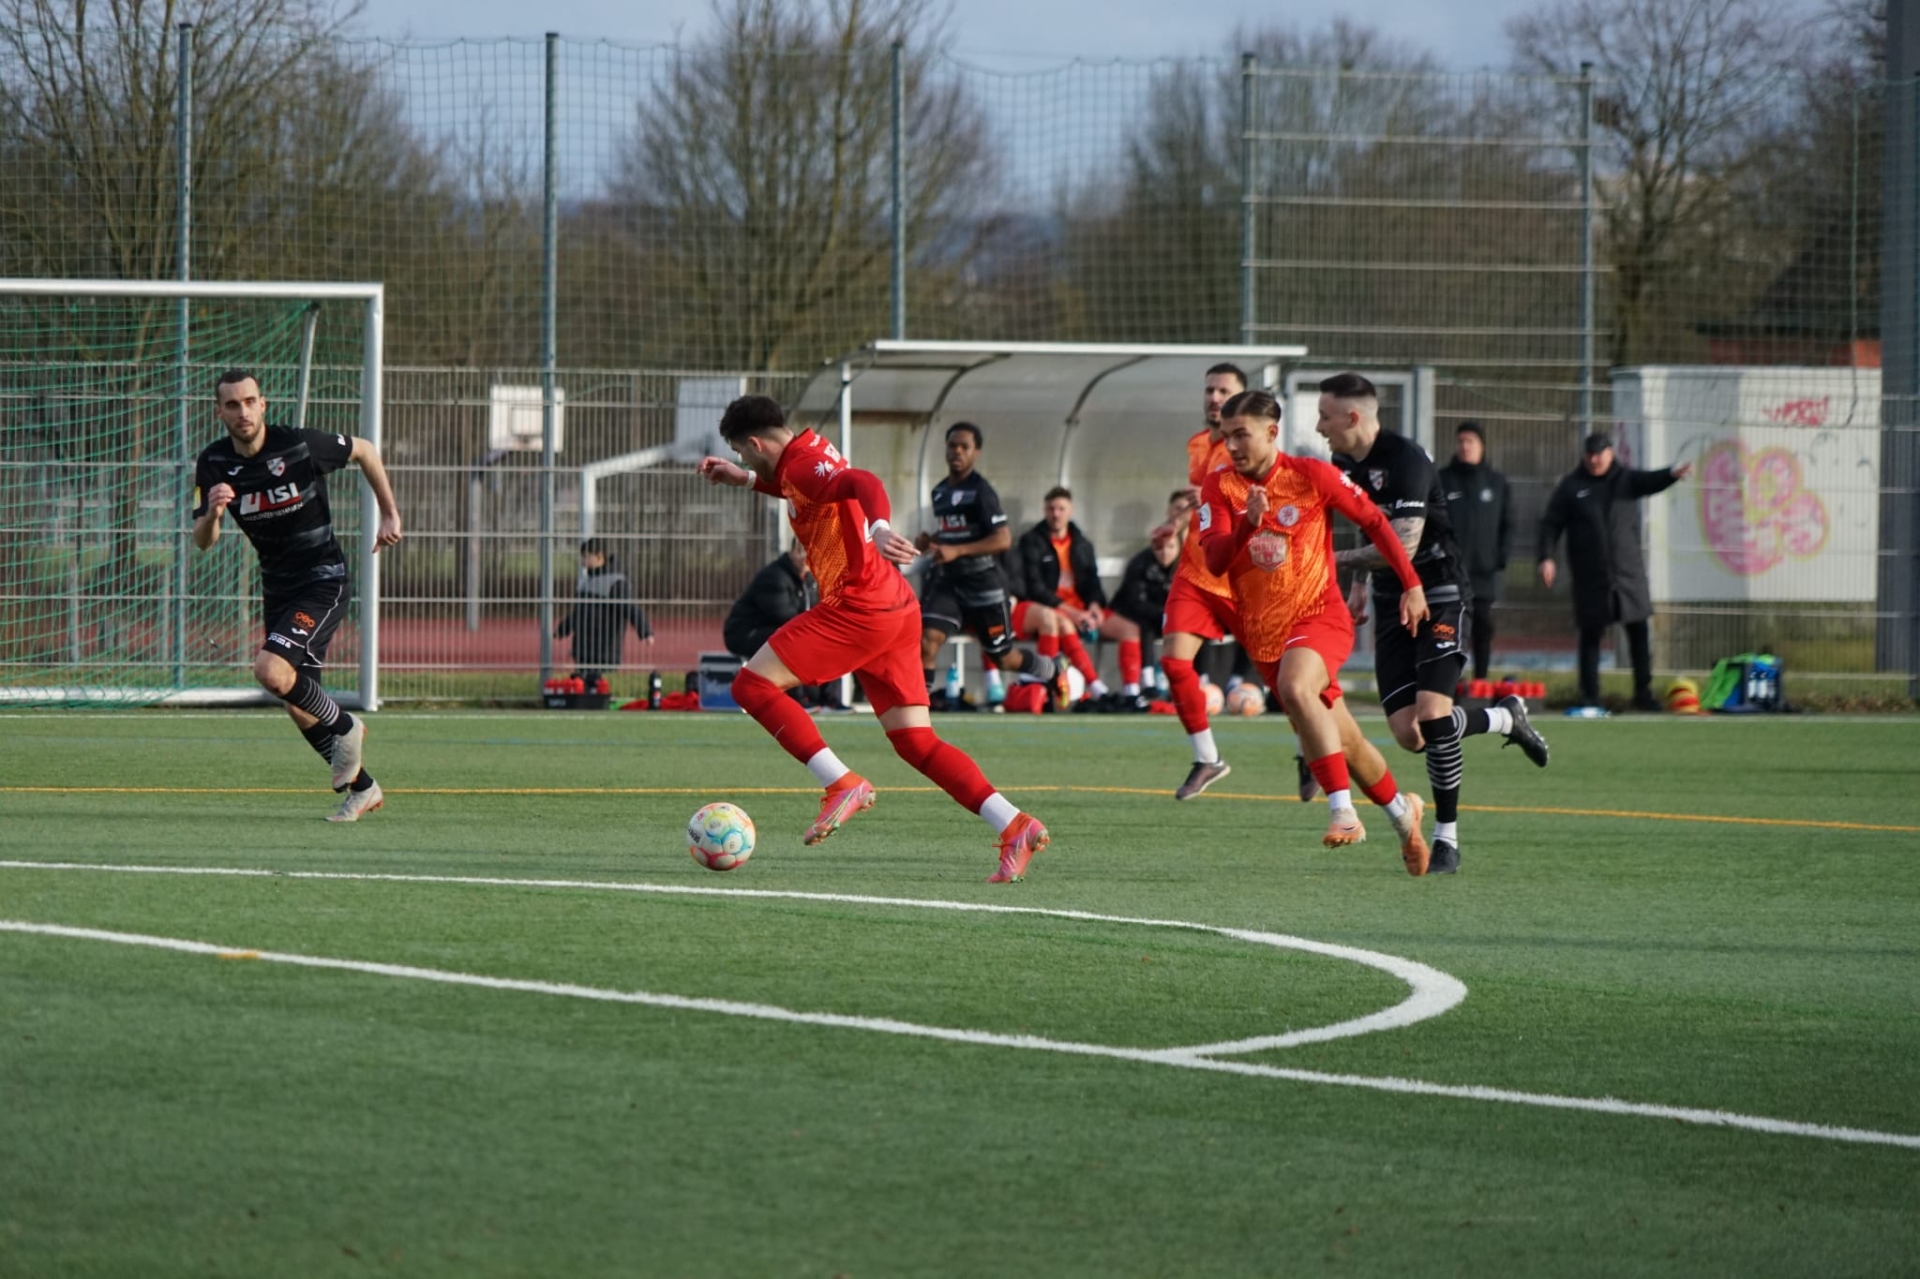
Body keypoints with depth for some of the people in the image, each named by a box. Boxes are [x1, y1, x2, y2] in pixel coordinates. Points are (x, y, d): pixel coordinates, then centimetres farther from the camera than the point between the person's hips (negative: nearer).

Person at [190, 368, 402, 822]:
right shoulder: (214, 464, -5)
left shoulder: (301, 445, -17)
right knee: (298, 707, 9)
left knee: (271, 671, -25)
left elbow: (364, 451, 1)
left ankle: (345, 728, 0)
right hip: (277, 587, 6)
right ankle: (362, 788, 27)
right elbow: (203, 542, -8)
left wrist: (390, 515, 4)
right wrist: (212, 513, -31)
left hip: (323, 582, -6)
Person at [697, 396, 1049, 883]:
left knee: (752, 684, -3)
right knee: (914, 740, 5)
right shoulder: (810, 456, 19)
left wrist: (879, 527, -50)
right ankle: (1016, 827, -7)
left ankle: (843, 785, -11)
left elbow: (864, 484, -31)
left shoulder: (802, 464, -10)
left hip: (857, 607, -10)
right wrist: (748, 480, 43)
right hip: (898, 609, 10)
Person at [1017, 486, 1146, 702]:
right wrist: (1070, 612, -18)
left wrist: (1094, 606, -9)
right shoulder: (1032, 542, 2)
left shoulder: (1082, 544, 19)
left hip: (1081, 609, 6)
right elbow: (1034, 587, -7)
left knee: (1129, 628, -15)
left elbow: (1092, 582, 16)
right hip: (1049, 610, -6)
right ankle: (1098, 691, -48)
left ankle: (1131, 692, -23)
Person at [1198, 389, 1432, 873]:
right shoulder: (1220, 487, -2)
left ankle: (1342, 809, -35)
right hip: (1263, 632, 4)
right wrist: (1247, 523, -31)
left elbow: (1373, 521, 3)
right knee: (1345, 743, 10)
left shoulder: (1311, 475, -7)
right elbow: (1215, 562, -12)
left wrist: (1412, 584, 0)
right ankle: (1401, 810, 36)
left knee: (1295, 687, -35)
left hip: (1320, 613, -4)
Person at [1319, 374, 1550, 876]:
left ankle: (1447, 837, -6)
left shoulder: (1406, 461, -20)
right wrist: (1360, 585, 28)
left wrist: (1337, 560, -19)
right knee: (1408, 732, -6)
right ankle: (1507, 718, 21)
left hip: (1440, 594, -8)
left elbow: (1402, 547, -26)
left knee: (1432, 715, -20)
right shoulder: (1344, 463, 7)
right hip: (1391, 602, 8)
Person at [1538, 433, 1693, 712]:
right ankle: (1590, 697, 9)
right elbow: (1551, 524, 5)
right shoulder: (1571, 487, 4)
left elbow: (1650, 482, -13)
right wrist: (1546, 557, -8)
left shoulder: (1625, 479, 6)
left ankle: (1643, 693, 7)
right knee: (1591, 636, 3)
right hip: (1590, 577, -1)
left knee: (1639, 633, -1)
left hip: (1628, 572, 1)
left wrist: (1672, 475, -35)